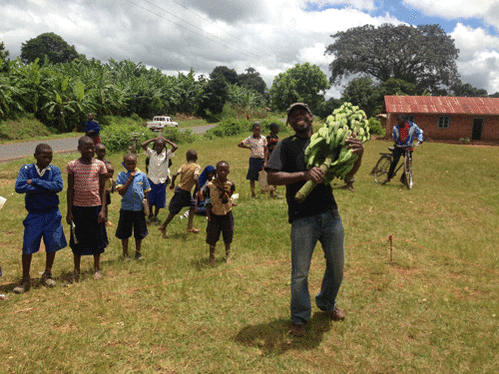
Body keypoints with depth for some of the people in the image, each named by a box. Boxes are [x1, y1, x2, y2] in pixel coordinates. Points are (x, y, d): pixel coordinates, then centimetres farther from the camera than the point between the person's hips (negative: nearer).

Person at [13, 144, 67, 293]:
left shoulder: (54, 170, -3)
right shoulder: (26, 169, -5)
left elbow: (58, 186, -21)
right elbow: (19, 187, -20)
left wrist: (34, 182, -21)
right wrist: (45, 188, -21)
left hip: (52, 214, 1)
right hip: (34, 215, -1)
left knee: (52, 245, 9)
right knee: (27, 247, 2)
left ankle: (47, 274, 29)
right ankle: (25, 279, 18)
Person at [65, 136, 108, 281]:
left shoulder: (99, 165, -2)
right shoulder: (72, 165, -3)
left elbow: (102, 188, 1)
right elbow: (70, 189, 2)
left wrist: (103, 209, -5)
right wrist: (69, 211, 0)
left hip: (95, 206, 0)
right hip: (78, 207, 0)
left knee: (96, 236, 9)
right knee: (77, 238, 10)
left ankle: (97, 268, 26)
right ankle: (77, 270, 26)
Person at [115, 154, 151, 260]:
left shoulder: (142, 175, 0)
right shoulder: (121, 176, -4)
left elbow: (146, 192, 7)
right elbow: (121, 191, -14)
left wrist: (147, 205, 4)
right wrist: (129, 180, -18)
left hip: (139, 208, 1)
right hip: (126, 208, -1)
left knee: (139, 233, 11)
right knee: (124, 233, 8)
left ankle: (138, 253, 28)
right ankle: (125, 253, 25)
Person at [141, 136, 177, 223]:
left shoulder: (167, 154, -1)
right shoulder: (151, 153, -1)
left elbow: (175, 147, -11)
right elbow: (143, 145, -11)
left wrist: (166, 140, -4)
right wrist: (154, 139, -5)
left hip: (162, 181, 1)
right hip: (151, 180, 0)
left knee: (159, 202, 10)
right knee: (150, 200, 7)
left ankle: (155, 216, 28)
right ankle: (150, 214, 32)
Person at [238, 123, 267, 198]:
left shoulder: (263, 138, 4)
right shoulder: (249, 139, -3)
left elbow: (265, 150, 8)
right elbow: (239, 144, -1)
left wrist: (265, 159, 1)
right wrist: (249, 147, -3)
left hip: (262, 159, 2)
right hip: (253, 159, -2)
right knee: (252, 177, 3)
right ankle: (253, 193, 11)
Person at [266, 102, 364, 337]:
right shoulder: (286, 146, 1)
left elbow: (347, 172, 11)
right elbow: (272, 177, -10)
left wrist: (358, 155, -9)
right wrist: (304, 174, -21)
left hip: (330, 214, 4)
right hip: (302, 218, -3)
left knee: (337, 266, 17)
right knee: (300, 272, 4)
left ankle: (327, 303, 45)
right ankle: (299, 318, 28)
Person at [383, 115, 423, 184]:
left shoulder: (412, 126, -11)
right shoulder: (396, 127, -8)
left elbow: (419, 132, 7)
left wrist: (420, 139, -6)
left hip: (408, 147, 1)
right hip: (398, 147, -1)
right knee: (394, 162, -16)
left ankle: (403, 178, 18)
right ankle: (389, 177, -5)